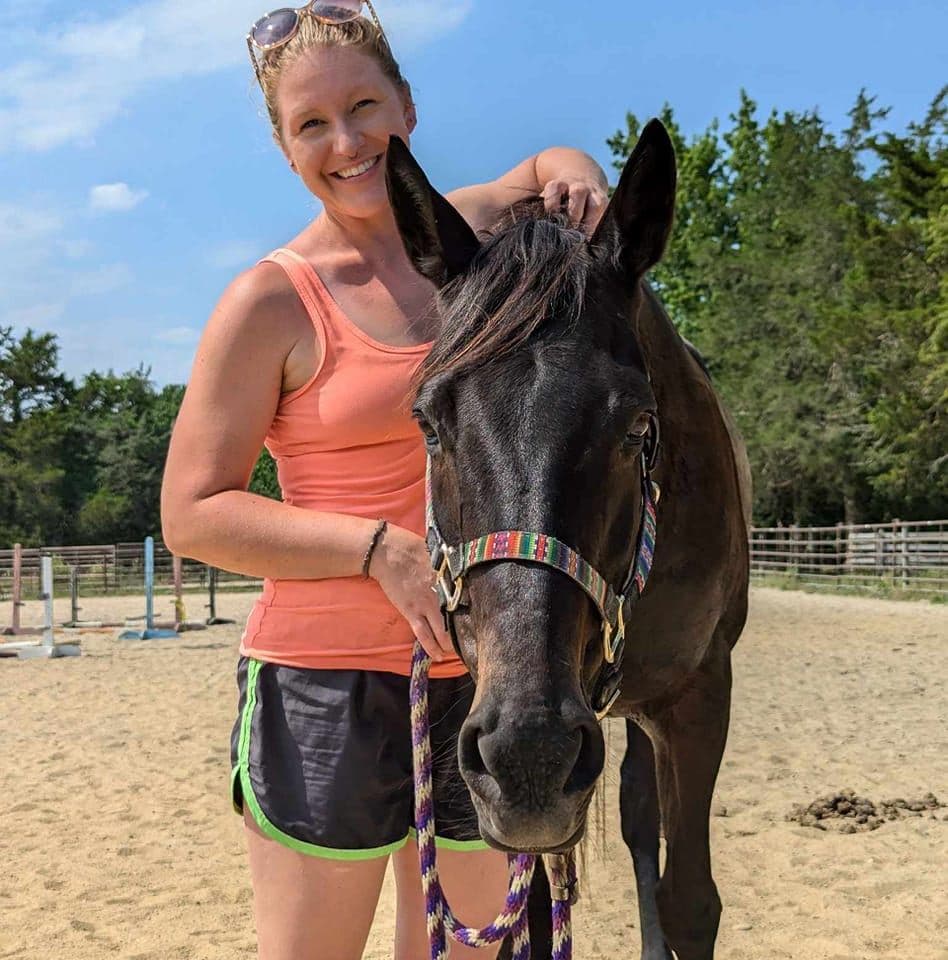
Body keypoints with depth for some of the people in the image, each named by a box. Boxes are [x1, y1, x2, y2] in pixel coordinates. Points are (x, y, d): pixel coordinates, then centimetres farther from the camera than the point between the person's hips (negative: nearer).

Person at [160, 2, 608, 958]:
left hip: (478, 674, 5)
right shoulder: (272, 302, -8)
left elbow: (545, 164, 31)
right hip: (326, 686, -5)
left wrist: (578, 178, 6)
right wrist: (381, 547, -19)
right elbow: (191, 515, -9)